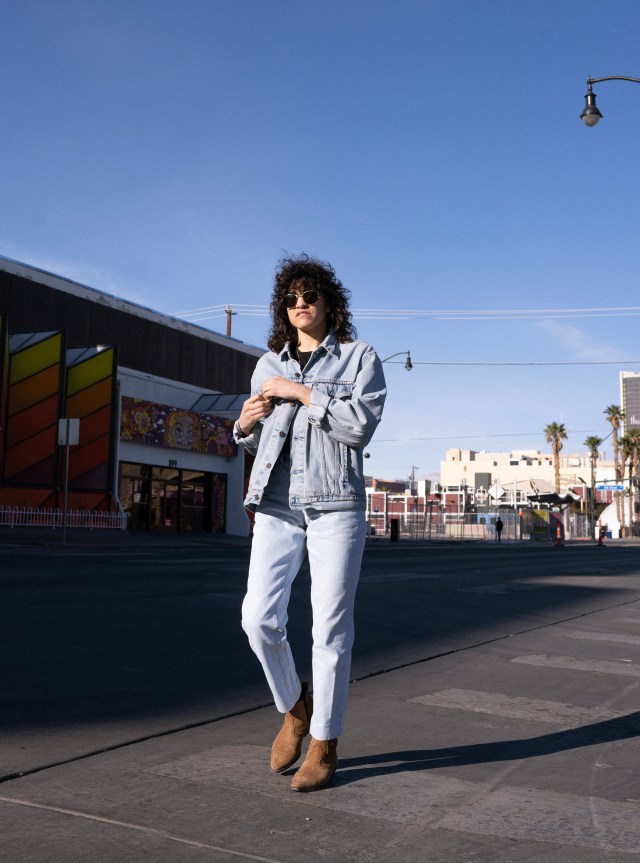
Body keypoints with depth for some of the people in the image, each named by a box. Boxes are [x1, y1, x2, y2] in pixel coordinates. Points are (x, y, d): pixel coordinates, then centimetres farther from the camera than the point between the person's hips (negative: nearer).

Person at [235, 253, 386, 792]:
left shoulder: (359, 357, 6)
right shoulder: (269, 364, 17)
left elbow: (363, 423, -10)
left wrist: (302, 393, -11)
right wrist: (245, 425, 2)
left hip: (337, 504, -3)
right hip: (277, 505, 3)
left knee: (332, 626, -1)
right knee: (259, 617, -9)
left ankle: (325, 745, 13)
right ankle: (295, 707, 19)